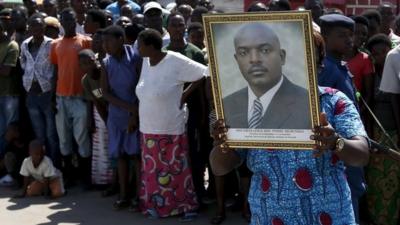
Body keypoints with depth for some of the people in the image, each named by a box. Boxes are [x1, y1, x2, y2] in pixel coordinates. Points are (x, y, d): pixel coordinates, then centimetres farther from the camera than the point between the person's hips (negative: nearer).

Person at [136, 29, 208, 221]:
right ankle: (157, 204, 26)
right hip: (148, 128, 6)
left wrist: (185, 95, -11)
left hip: (170, 128, -6)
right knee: (153, 169, 13)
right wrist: (137, 115, 7)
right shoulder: (146, 62, 2)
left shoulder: (175, 61, -18)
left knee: (175, 169, 4)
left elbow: (203, 74, -13)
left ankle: (186, 205, 18)